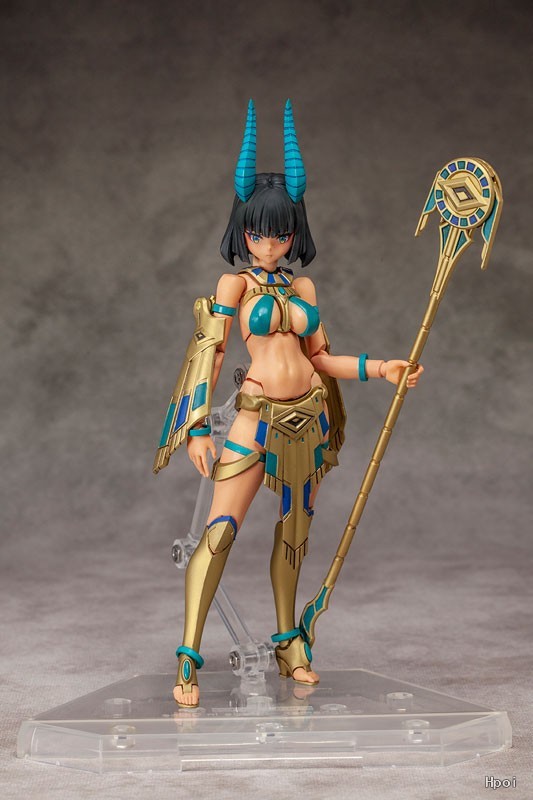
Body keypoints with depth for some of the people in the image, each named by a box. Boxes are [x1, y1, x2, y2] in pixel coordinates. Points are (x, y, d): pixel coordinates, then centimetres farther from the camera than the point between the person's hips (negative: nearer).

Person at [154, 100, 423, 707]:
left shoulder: (303, 287, 11)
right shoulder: (235, 284, -1)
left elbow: (318, 358, 15)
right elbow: (209, 352, -7)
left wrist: (381, 368, 7)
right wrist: (198, 428, -15)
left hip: (309, 415, 5)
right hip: (257, 417, -5)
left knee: (293, 533, 12)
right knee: (220, 530, -14)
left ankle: (288, 644, 26)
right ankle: (188, 660, -11)